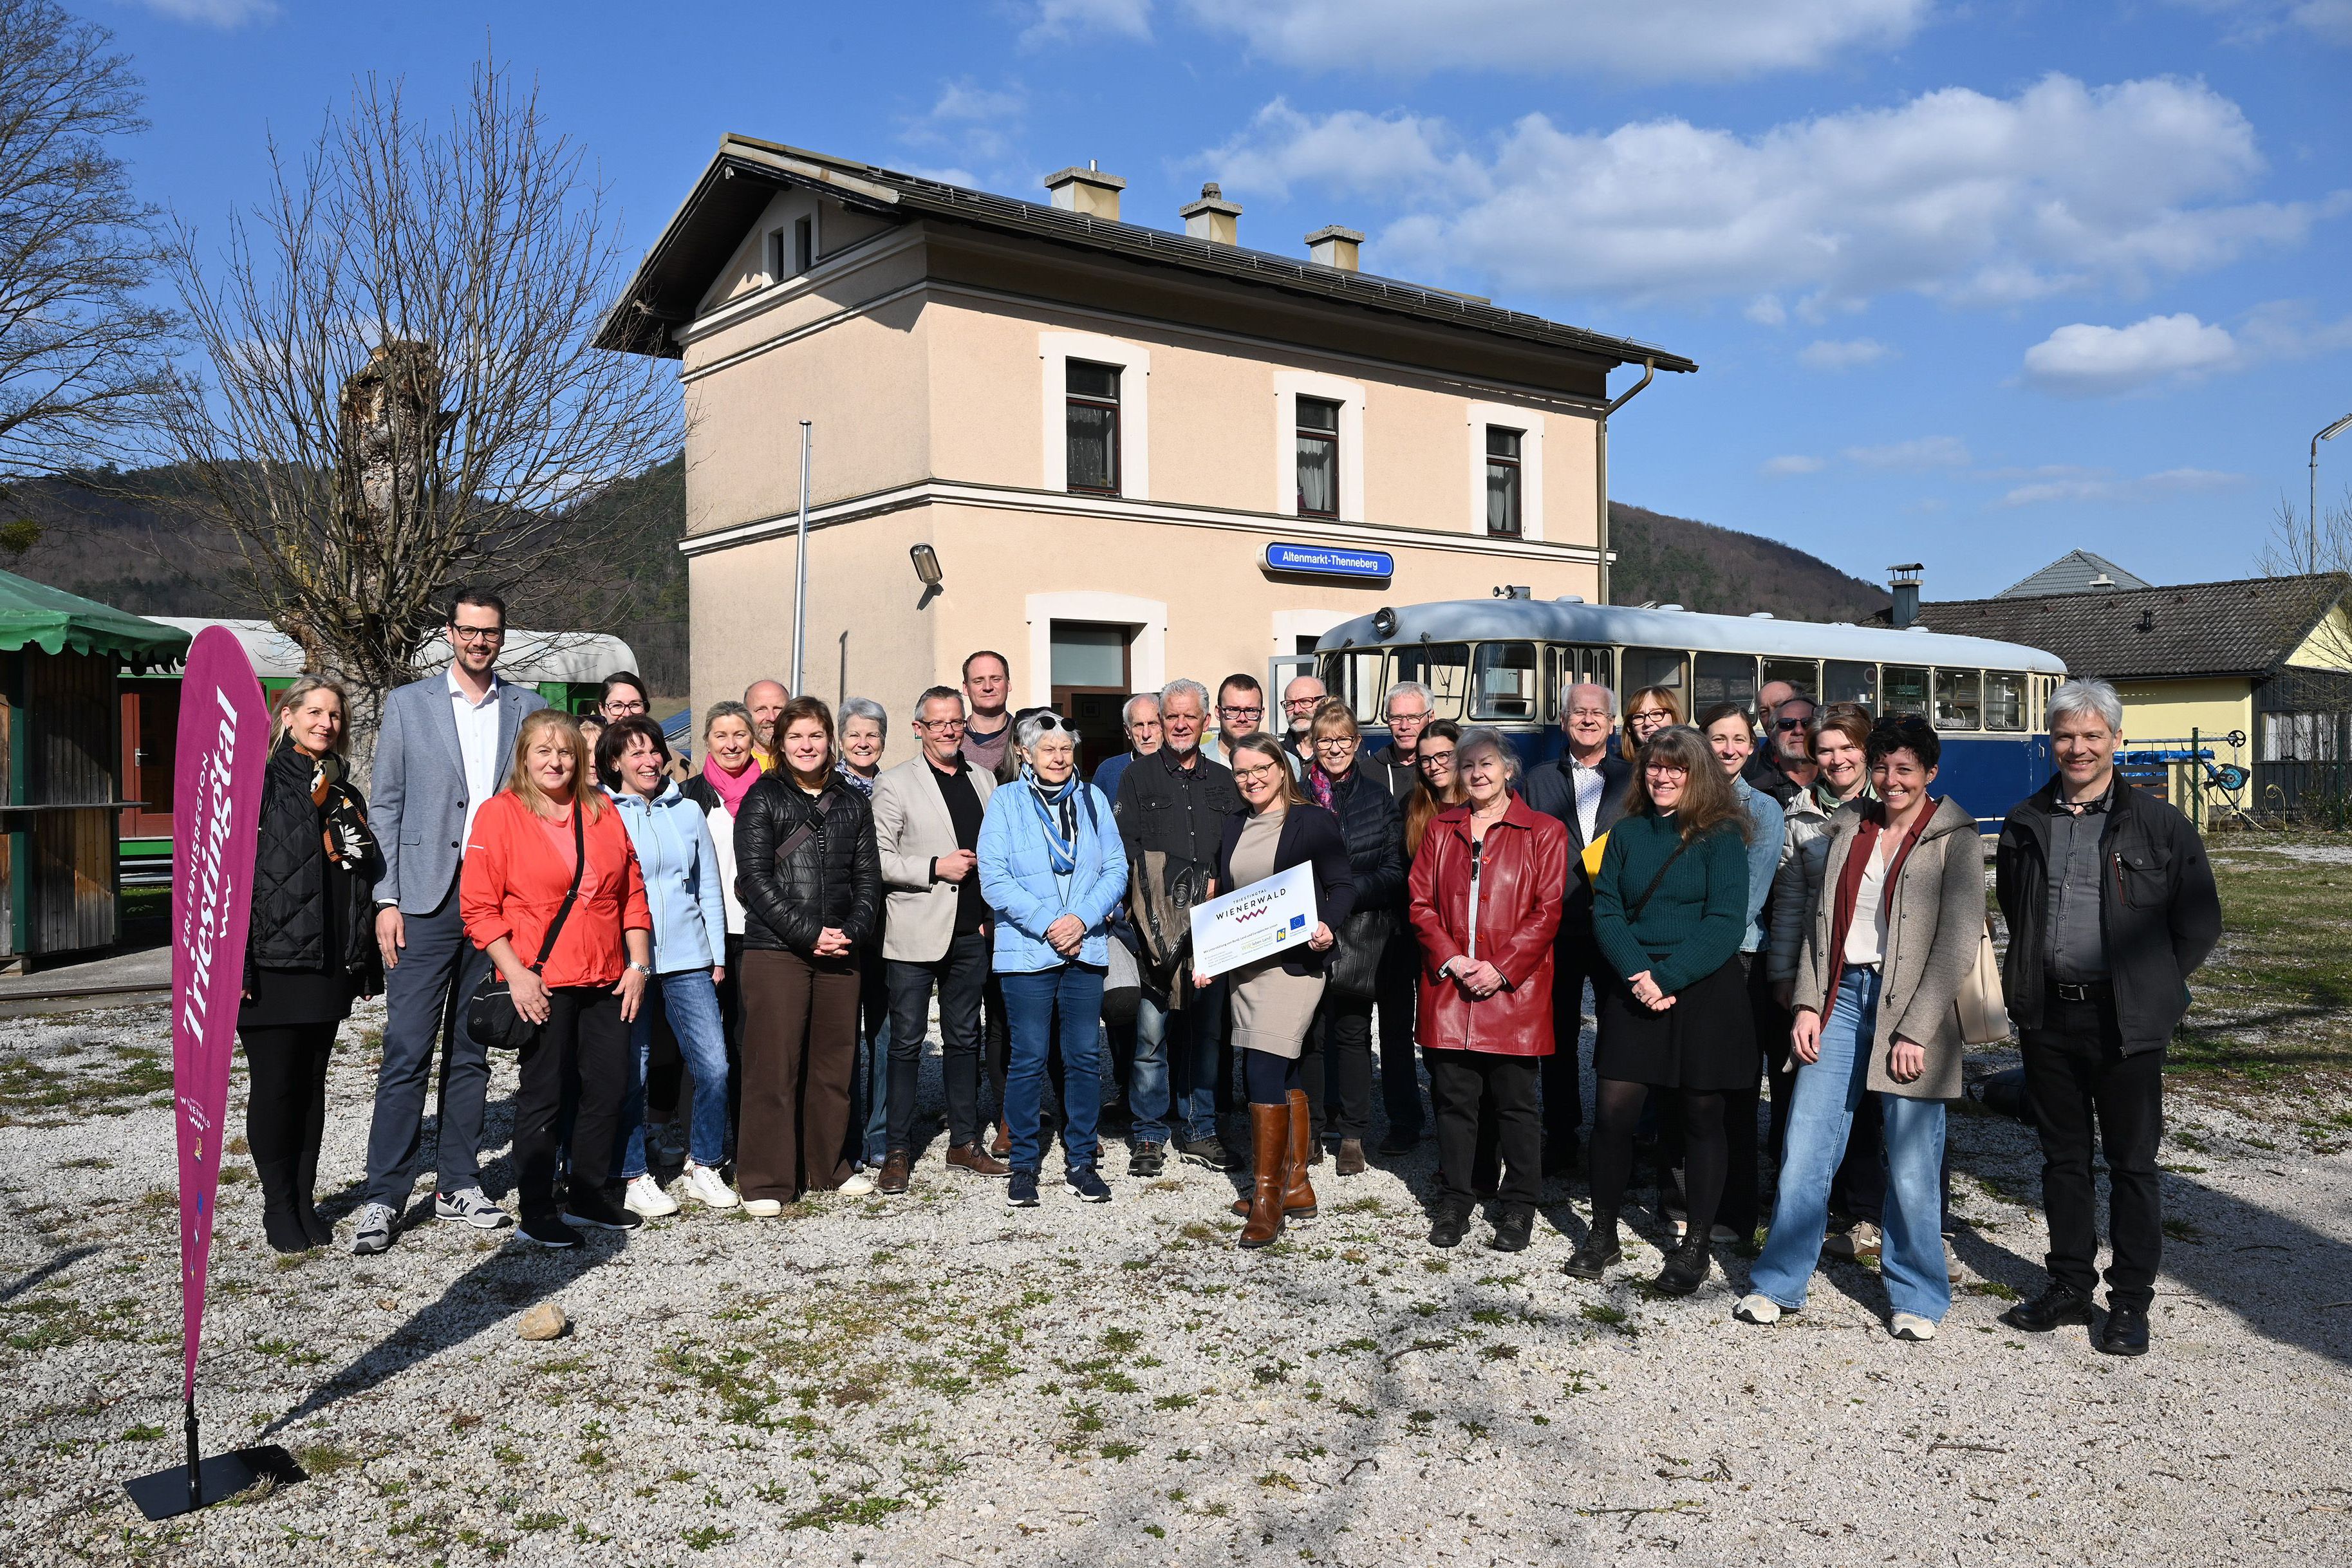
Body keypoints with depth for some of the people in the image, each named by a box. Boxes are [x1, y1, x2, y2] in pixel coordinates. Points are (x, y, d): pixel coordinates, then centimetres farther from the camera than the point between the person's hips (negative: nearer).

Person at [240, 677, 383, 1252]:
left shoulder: (346, 795, 15)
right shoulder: (260, 785, -3)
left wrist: (367, 965, 14)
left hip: (330, 966, 5)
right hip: (273, 966, -5)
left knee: (311, 1086, 11)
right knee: (274, 1087, 1)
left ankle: (304, 1201, 19)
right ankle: (278, 1208, 13)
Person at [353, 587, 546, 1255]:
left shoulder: (526, 707, 9)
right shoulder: (407, 704, 4)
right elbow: (385, 806, 3)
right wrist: (387, 900, -5)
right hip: (427, 899, -2)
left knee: (472, 1052, 11)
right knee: (407, 1052, -4)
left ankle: (459, 1185, 20)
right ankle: (383, 1197, 3)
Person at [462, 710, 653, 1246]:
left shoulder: (602, 811, 11)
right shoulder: (499, 814, -3)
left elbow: (632, 892, 13)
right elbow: (479, 906, -7)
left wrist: (638, 964, 6)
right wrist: (516, 973, -14)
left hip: (607, 980, 5)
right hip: (543, 983, -5)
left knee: (609, 1089, 10)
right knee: (544, 1096, 3)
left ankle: (589, 1197, 26)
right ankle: (537, 1212, 15)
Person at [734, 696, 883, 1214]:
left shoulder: (852, 803, 14)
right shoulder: (762, 799, 1)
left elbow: (868, 876, 12)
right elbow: (755, 877, -6)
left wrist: (852, 931, -5)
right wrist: (809, 933, -13)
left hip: (841, 952, 4)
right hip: (775, 949, -4)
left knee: (834, 1063, 9)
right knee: (774, 1065, -3)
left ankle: (826, 1167, 22)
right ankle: (764, 1180, 5)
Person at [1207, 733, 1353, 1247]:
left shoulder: (1314, 821, -3)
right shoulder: (1235, 827, 15)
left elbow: (1344, 886, -5)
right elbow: (1221, 896, 18)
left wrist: (1327, 925, -23)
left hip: (1293, 961, -7)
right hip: (1243, 964, 7)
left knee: (1263, 1071, -14)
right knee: (1282, 1076, 12)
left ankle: (1267, 1197, -8)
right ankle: (1296, 1186, 20)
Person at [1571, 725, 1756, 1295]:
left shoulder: (1721, 836, -3)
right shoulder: (1627, 833, 8)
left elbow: (1726, 921, -11)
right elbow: (1606, 910, 3)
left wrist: (1667, 977, -18)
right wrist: (1639, 975, -13)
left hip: (1703, 991, -3)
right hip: (1633, 992, 3)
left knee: (1702, 1117, 5)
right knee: (1612, 1112, -1)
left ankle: (1695, 1247, 17)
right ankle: (1603, 1233, 15)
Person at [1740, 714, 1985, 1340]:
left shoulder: (1954, 839, -2)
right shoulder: (1850, 829, 12)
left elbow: (1958, 942, -8)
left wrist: (1917, 1030, -14)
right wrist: (1808, 1004, 3)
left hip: (1910, 1007, -4)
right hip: (1842, 998, 4)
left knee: (1912, 1166, 2)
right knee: (1805, 1147, 3)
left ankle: (1916, 1296, 21)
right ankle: (1778, 1282, 15)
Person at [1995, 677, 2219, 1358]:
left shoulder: (2158, 824, -4)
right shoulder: (2026, 823, 7)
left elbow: (2199, 923, 2)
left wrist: (2152, 989, 0)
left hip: (2125, 1021, -3)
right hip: (2047, 1015, 4)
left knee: (2132, 1164, 5)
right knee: (2063, 1157, 13)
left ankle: (2130, 1303, 16)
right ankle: (2070, 1287, 25)